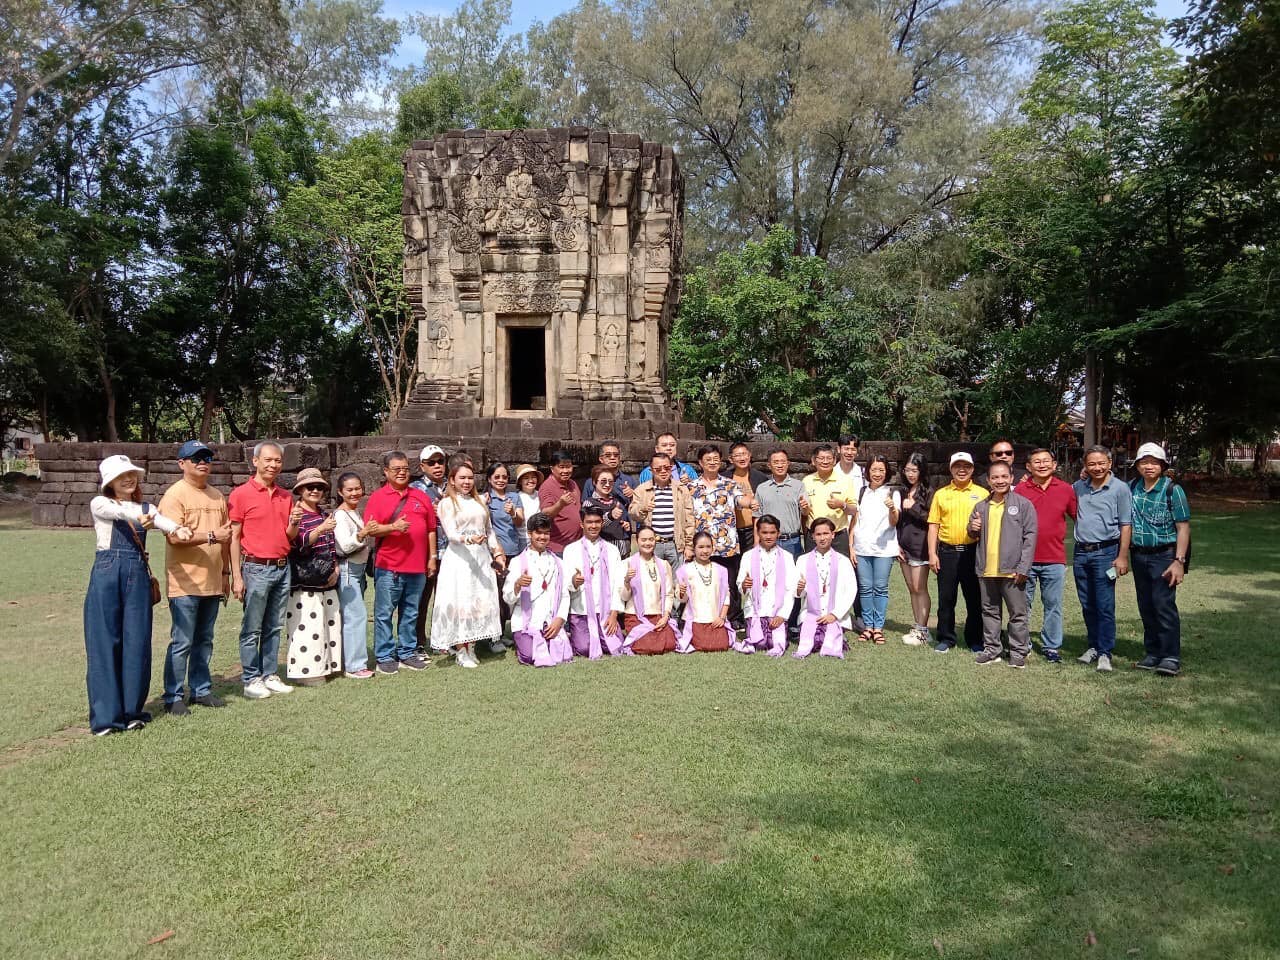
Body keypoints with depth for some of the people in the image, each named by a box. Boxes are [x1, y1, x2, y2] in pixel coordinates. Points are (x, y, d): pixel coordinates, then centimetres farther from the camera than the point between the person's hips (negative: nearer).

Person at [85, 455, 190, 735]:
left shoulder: (146, 508, 13)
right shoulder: (100, 504, 4)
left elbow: (162, 520, -11)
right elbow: (119, 511, -20)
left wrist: (178, 529, -35)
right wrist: (138, 515, -43)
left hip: (138, 577, 3)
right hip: (107, 574, -3)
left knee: (137, 643, 4)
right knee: (104, 643, -1)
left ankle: (132, 710, 15)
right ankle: (106, 715, 5)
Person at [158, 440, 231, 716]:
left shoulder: (217, 496, 14)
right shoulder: (175, 495, -8)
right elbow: (174, 537, -19)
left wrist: (225, 573, 19)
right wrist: (211, 536, -22)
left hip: (212, 583, 7)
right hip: (185, 583, -6)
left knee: (204, 641, 14)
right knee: (182, 643, -1)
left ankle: (201, 690, 23)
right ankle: (173, 697, 8)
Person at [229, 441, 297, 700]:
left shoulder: (285, 497, 12)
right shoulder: (241, 494, -5)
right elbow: (234, 537, -6)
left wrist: (294, 522, -6)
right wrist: (236, 577, -10)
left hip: (282, 568, 5)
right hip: (257, 569, -5)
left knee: (274, 627, 11)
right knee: (252, 629, 1)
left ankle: (270, 675, 19)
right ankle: (251, 679, 10)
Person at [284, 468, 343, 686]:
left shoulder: (324, 514, 15)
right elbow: (299, 543, -20)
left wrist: (336, 569, 5)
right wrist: (320, 529, -35)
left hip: (327, 582, 8)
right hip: (305, 582, -7)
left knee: (330, 623, 10)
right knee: (307, 626, -9)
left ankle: (324, 666, 20)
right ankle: (304, 670, -2)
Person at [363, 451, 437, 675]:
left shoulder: (421, 497, 12)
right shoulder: (378, 497, 1)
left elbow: (430, 529, 14)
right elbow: (370, 529, -6)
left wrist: (432, 557, 10)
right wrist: (392, 527, -21)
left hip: (417, 567, 4)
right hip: (388, 567, -4)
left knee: (411, 613, 12)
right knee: (384, 613, 1)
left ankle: (407, 654, 22)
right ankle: (384, 657, 10)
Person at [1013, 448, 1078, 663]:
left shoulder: (1065, 489, 2)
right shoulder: (1020, 489, -1)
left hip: (1054, 559, 1)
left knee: (1053, 605, 8)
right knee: (1023, 605, 9)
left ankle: (1051, 646, 19)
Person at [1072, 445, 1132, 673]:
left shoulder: (1120, 489, -3)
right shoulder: (1078, 487, 10)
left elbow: (1126, 525, -5)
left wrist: (1122, 557, -10)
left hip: (1105, 552, -5)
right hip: (1081, 552, 5)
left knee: (1105, 606, -6)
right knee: (1087, 605, 12)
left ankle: (1105, 652, -1)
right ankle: (1094, 646, 24)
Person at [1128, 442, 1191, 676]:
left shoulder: (1172, 490, -5)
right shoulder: (1132, 488, 7)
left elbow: (1183, 527, -8)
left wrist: (1179, 561, -14)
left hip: (1164, 555, -5)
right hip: (1139, 555, 5)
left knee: (1164, 604, -10)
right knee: (1146, 606, 9)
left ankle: (1171, 657, -5)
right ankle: (1153, 653, 18)